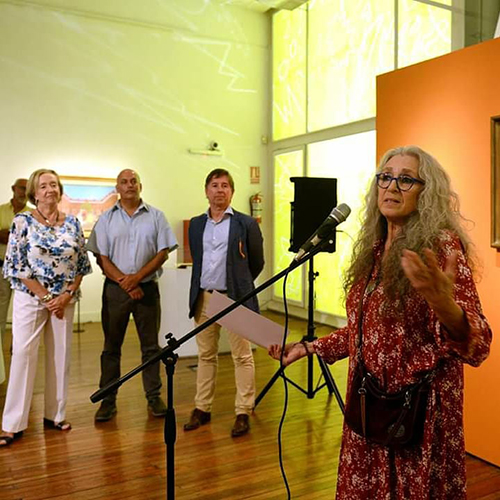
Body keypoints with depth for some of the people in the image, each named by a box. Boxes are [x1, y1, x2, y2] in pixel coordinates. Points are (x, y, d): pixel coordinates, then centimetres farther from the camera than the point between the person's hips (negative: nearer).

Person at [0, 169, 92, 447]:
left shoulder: (73, 223, 4)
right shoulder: (23, 221, -4)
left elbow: (82, 264, 5)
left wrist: (66, 295, -7)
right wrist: (45, 297, -11)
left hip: (65, 299, 3)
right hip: (30, 298, -3)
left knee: (61, 355, 7)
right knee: (23, 354, -3)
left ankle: (55, 414, 20)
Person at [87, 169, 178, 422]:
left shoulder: (155, 216, 5)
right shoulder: (106, 218, 6)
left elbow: (163, 252, -1)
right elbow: (101, 257, 0)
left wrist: (137, 277, -12)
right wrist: (124, 282, -11)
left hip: (147, 287, 0)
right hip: (115, 289, 1)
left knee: (150, 345, 7)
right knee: (111, 346, 7)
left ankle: (154, 397, 18)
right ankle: (108, 400, 17)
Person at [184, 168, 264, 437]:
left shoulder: (246, 223, -1)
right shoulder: (196, 224, 12)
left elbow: (257, 263, 6)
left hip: (235, 297, -4)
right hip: (204, 298, 4)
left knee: (242, 356, 2)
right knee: (205, 355, 12)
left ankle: (243, 413, 12)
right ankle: (202, 408, 24)